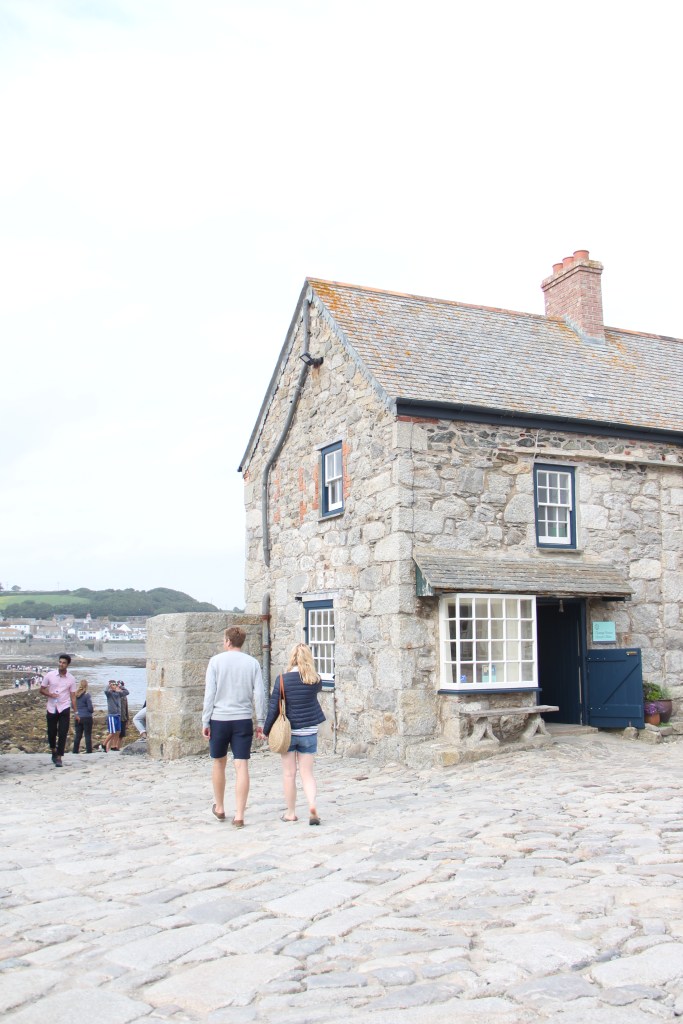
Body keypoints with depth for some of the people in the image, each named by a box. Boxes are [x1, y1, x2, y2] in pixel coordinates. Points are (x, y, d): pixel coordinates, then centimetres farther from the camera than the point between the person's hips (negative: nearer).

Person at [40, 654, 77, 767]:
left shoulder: (71, 679, -1)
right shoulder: (50, 675, -2)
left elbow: (73, 696, 3)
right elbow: (42, 689, 5)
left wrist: (75, 712, -2)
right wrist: (50, 694, -15)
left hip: (64, 709, -1)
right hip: (51, 708, 1)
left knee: (62, 734, -7)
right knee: (51, 733, 10)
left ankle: (59, 758, -3)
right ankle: (54, 751, 36)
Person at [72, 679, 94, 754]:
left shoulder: (76, 695, 3)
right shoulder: (87, 695, -12)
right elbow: (90, 708, -11)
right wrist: (91, 711, 9)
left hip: (78, 717, 5)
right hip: (87, 717, -5)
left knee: (77, 735, 11)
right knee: (88, 735, 0)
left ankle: (75, 750, 12)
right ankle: (89, 750, -1)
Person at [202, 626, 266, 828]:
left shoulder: (216, 661, -3)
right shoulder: (252, 663, 2)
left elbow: (209, 694, -5)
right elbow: (259, 695, 1)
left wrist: (205, 722, 0)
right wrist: (261, 722, 8)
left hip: (219, 719, -1)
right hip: (243, 720, 1)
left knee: (219, 763, 17)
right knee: (242, 766, 0)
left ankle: (219, 808, 30)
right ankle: (239, 815, -4)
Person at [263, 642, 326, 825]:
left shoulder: (283, 679, -11)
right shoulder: (314, 680, -5)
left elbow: (274, 707, -8)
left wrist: (266, 730, 3)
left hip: (287, 732, -1)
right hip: (309, 732, 2)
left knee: (289, 773, 10)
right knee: (307, 773, 8)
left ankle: (291, 812, 17)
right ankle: (312, 805, -13)